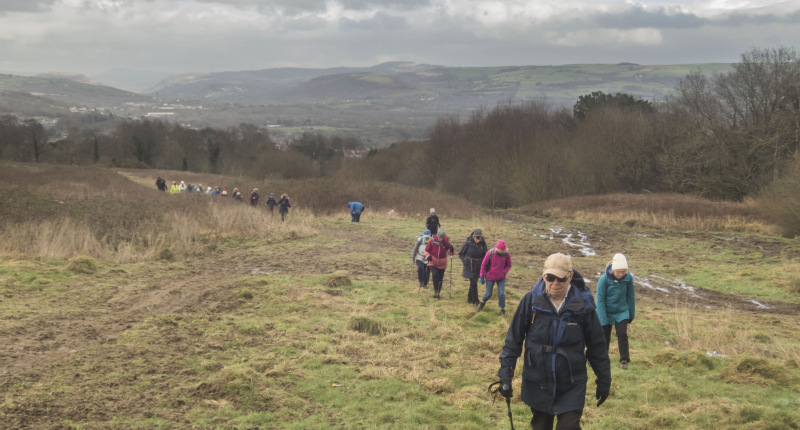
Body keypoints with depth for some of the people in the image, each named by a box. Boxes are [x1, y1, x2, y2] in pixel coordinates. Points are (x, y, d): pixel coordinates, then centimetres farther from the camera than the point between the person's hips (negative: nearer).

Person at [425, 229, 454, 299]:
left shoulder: (446, 243, -9)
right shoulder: (432, 242, -12)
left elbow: (451, 253, 1)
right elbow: (427, 250, -1)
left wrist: (451, 250, -22)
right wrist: (428, 256, -21)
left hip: (442, 264, 2)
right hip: (433, 262, -2)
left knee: (440, 279, 9)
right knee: (435, 275, -23)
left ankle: (438, 293, 26)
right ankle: (436, 291, -9)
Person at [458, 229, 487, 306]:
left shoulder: (483, 243, -5)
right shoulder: (468, 242, -15)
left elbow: (485, 254, 9)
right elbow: (460, 253, -3)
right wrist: (465, 262, -12)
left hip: (478, 267, 4)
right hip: (470, 267, -4)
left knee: (473, 282, 12)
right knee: (473, 283, -9)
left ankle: (470, 299, 28)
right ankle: (475, 301, -1)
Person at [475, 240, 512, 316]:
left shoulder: (507, 254, -12)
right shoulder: (490, 253, -18)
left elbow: (508, 265, 4)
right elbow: (483, 265, -7)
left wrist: (504, 272, -11)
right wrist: (482, 276, -5)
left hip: (501, 278, 1)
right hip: (490, 277, -1)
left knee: (501, 294, -6)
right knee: (488, 294, 6)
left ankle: (502, 310, 11)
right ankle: (482, 302, 38)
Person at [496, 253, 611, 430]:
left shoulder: (583, 304, -10)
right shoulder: (531, 299, -11)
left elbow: (596, 345, 1)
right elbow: (514, 337, -2)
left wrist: (604, 381, 6)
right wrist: (506, 373, -6)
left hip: (571, 387, -1)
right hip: (537, 383, 2)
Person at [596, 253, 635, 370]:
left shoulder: (628, 278, -12)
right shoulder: (604, 279, -21)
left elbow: (630, 297, 4)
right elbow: (600, 301, -14)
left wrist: (632, 314, 11)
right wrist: (603, 320, -15)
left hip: (622, 312, 2)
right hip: (607, 312, -1)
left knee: (622, 334, -11)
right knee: (605, 337, 6)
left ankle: (624, 360, 2)